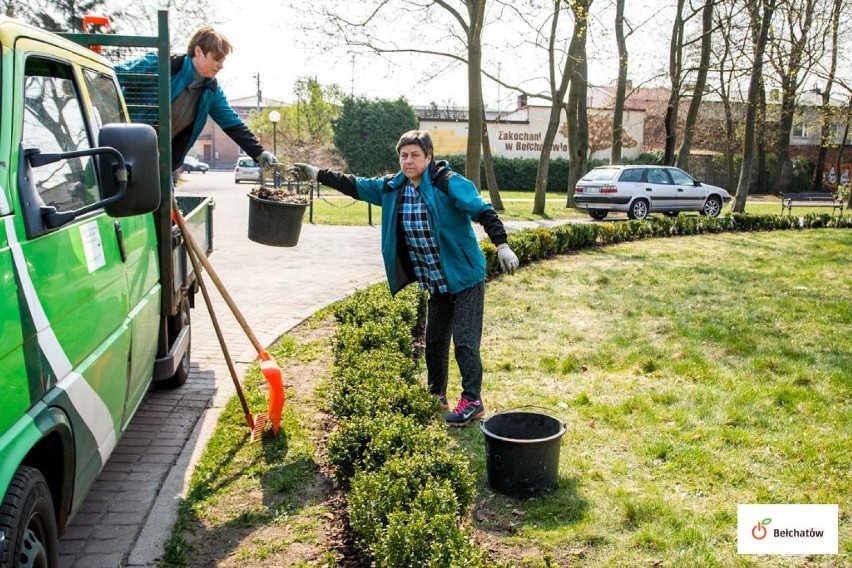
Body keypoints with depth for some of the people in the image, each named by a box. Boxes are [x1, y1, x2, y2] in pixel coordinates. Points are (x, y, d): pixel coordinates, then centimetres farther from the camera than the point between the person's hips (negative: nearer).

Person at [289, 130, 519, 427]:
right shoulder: (393, 188, 4)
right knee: (434, 340, 16)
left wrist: (502, 246, -27)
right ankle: (436, 396, 31)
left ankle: (472, 401, 8)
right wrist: (317, 174, 10)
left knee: (465, 341, -3)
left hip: (465, 277, -7)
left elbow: (483, 211, -18)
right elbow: (356, 186, 11)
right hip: (435, 283, 7)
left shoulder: (449, 183, -15)